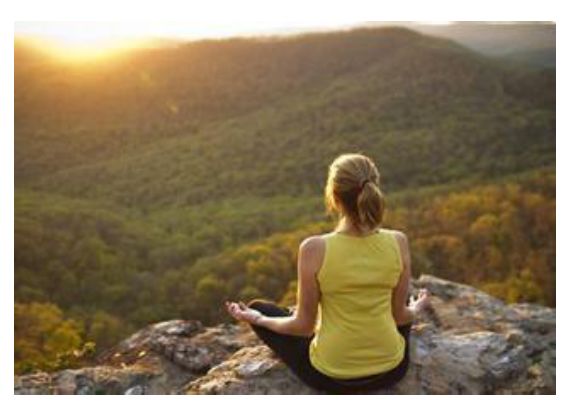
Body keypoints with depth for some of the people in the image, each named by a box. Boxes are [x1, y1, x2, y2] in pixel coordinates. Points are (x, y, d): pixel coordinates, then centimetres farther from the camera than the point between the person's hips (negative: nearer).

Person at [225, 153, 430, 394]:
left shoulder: (314, 249, -22)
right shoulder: (398, 242, -13)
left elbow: (304, 325, -11)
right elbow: (399, 315, -1)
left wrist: (257, 319, 8)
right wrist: (415, 310, 24)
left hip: (331, 374, -3)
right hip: (391, 369, 4)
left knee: (258, 308, 20)